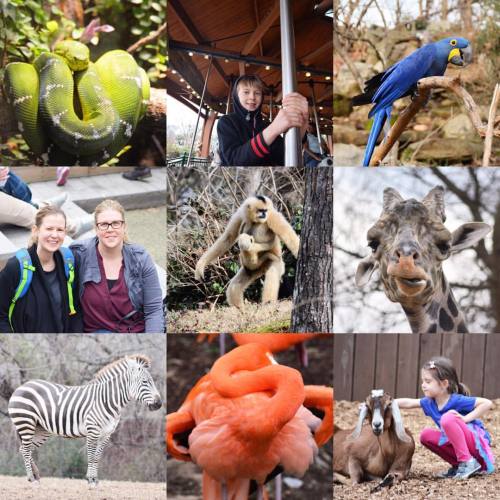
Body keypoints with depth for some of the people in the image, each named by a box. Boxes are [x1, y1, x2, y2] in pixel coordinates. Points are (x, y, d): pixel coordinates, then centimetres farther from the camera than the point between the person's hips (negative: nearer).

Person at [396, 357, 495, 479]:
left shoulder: (457, 400, -20)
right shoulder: (430, 402, 2)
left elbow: (487, 403, -24)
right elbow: (408, 403, 8)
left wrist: (465, 418, -26)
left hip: (477, 443, -8)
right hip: (456, 444, 8)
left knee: (447, 419, -28)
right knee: (426, 435, -4)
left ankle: (468, 462, -21)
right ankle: (458, 465, 0)